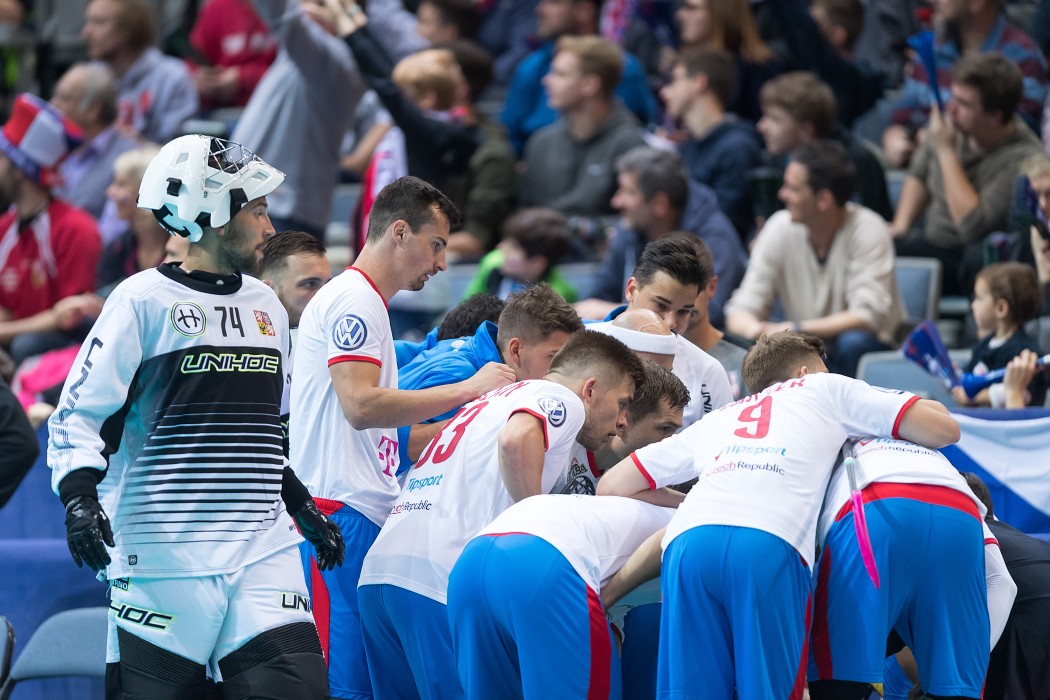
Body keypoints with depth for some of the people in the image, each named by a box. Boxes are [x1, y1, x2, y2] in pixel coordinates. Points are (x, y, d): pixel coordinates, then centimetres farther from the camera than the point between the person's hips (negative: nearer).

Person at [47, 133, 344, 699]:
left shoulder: (265, 306, 17)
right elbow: (77, 414, -6)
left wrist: (302, 508, 27)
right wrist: (79, 499, -20)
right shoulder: (144, 301, -4)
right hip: (165, 554, -5)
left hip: (262, 548, 5)